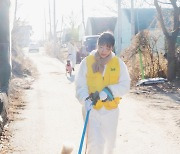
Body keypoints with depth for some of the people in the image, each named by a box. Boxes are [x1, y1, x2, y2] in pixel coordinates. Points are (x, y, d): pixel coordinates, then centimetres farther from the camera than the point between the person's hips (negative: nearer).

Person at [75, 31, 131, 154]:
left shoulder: (118, 63, -2)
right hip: (91, 109, -2)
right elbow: (80, 85, -7)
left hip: (111, 109, 2)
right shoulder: (87, 62, -6)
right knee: (95, 143, -10)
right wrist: (85, 99, -26)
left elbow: (125, 84, -6)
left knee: (110, 142, 19)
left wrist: (108, 91, -22)